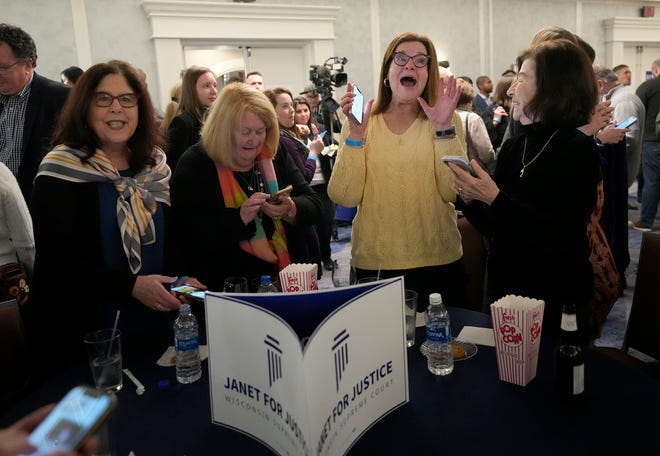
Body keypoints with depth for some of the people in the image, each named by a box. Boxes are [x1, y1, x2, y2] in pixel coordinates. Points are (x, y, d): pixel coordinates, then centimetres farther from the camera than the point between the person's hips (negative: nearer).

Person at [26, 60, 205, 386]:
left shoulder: (153, 167, 5)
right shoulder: (61, 171, -12)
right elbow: (55, 261, -17)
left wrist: (180, 280, -7)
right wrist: (132, 286, -26)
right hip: (83, 338, -5)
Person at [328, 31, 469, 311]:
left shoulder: (446, 122, 1)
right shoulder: (360, 123, 1)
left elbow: (454, 192, -11)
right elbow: (345, 197, -10)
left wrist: (444, 129, -18)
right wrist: (356, 133, -17)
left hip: (438, 262, 0)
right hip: (373, 264, 0)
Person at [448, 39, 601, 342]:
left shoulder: (577, 150, -13)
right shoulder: (512, 147, 4)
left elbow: (559, 235, -22)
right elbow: (495, 229, 5)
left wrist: (495, 198, -27)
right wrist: (470, 198, -13)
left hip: (556, 303, -5)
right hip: (504, 288, 6)